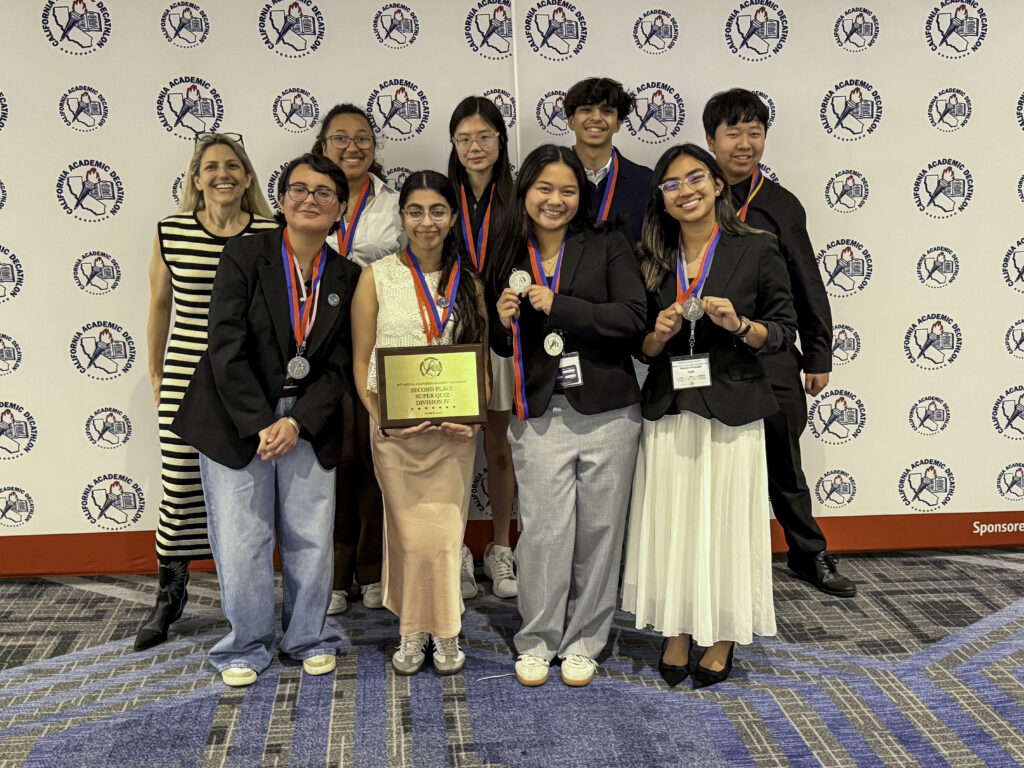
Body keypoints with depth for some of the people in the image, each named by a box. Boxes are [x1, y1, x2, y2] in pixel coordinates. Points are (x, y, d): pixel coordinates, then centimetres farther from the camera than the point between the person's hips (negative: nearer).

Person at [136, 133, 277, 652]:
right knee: (178, 485, 5)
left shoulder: (271, 235, -2)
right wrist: (156, 376, 14)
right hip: (187, 378, 1)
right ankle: (171, 594, 27)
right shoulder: (170, 233, 1)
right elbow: (159, 308, 11)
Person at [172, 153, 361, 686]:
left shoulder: (346, 277, 4)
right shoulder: (245, 256, -6)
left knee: (312, 538, 6)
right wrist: (259, 426, -15)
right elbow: (227, 348, -11)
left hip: (308, 424, 3)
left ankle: (309, 638, 29)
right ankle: (247, 646, 23)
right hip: (237, 419, -2)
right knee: (241, 539, 2)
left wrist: (296, 423, -12)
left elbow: (338, 366, 1)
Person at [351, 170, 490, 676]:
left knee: (445, 532, 3)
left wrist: (475, 416, -6)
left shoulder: (469, 282, 7)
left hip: (454, 430, 1)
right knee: (409, 533, 4)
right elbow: (361, 360, 1)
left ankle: (445, 634, 22)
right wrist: (380, 417, -12)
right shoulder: (377, 277, 1)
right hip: (394, 431, -1)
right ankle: (411, 632, 23)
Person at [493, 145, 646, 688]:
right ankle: (537, 641, 16)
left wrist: (558, 305, -14)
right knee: (545, 530, -3)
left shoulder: (608, 246, 3)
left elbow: (633, 318, -11)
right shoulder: (510, 259, 11)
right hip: (540, 414, 1)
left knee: (599, 529, 6)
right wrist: (504, 322, -5)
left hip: (607, 412, -1)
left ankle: (583, 642, 22)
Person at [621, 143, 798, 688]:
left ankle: (722, 638, 21)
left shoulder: (756, 250, -1)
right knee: (671, 521, 6)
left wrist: (739, 325, -17)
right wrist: (659, 334, -9)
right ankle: (677, 632, 23)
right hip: (668, 412, 3)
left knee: (725, 521, 3)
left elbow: (785, 330, 1)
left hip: (731, 411, -3)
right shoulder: (652, 260, 9)